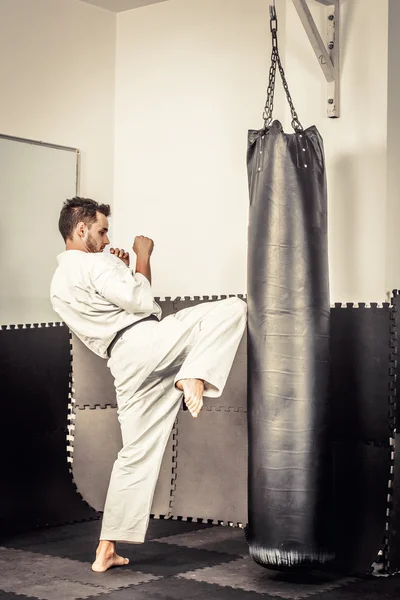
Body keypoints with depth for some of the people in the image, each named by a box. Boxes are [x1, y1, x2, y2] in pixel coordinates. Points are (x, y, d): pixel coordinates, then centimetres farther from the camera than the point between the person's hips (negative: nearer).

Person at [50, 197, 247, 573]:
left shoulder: (58, 285, 21)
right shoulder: (94, 264, -5)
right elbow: (142, 302, -9)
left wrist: (117, 270, 25)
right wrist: (142, 257, 4)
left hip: (125, 367, 8)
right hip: (146, 343, -8)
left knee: (137, 456, 14)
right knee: (233, 308, -7)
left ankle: (106, 552, 16)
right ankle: (195, 376, -23)